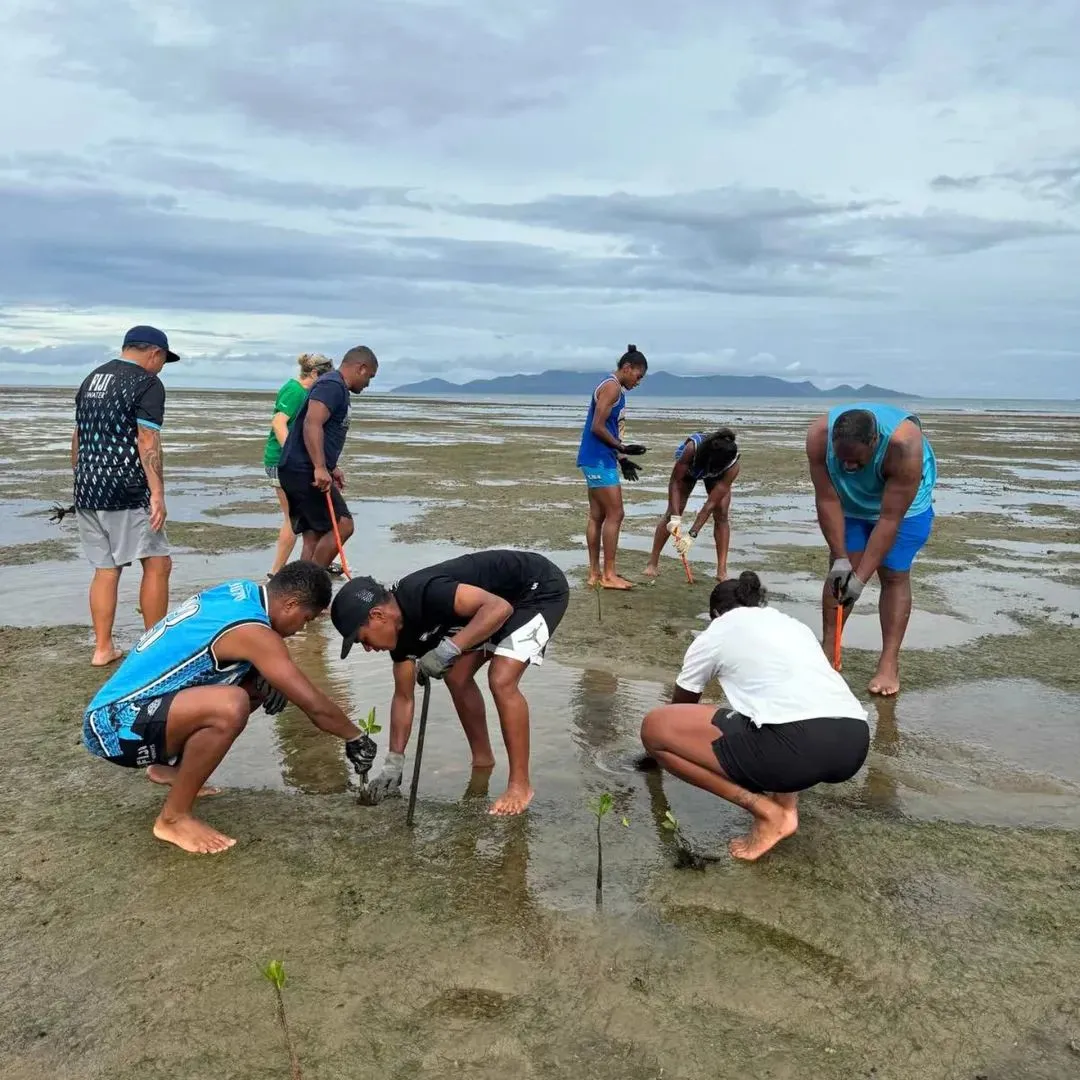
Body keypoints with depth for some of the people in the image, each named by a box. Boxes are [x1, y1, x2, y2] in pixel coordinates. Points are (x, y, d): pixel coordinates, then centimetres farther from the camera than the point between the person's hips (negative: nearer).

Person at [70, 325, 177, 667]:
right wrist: (158, 494, -18)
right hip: (126, 494, -8)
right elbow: (147, 442, -16)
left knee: (105, 569, 13)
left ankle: (102, 649, 15)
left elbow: (78, 436, 20)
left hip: (86, 490, 8)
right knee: (157, 564, 1)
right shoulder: (148, 384, -7)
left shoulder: (91, 379, 17)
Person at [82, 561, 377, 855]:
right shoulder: (252, 631, -23)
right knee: (230, 706, -34)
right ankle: (173, 818, -13)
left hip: (122, 706, 10)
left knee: (257, 685, 11)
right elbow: (314, 704, -19)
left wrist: (264, 680, 3)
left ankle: (170, 764, 23)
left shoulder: (239, 592, 2)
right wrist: (356, 737, -3)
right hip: (113, 725, -10)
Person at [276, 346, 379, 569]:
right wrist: (320, 468, -30)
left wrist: (331, 467, 32)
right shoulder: (332, 385, -11)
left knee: (314, 535, 9)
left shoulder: (336, 388, 21)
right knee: (342, 525, -10)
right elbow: (312, 424, -25)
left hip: (299, 471, 10)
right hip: (304, 471, -10)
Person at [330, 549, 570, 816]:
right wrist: (393, 765, 3)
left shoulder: (425, 593, -32)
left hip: (540, 588, -9)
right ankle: (482, 760, 24)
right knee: (457, 677, 6)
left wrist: (448, 649, -38)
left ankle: (521, 785, -6)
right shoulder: (402, 629, -4)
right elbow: (404, 697, 4)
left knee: (501, 680, -20)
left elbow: (499, 608, -38)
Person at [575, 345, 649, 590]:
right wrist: (623, 448, -12)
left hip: (598, 460, 10)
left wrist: (621, 459, 18)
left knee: (597, 516, 10)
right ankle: (609, 574, -4)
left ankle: (594, 573, 14)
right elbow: (598, 427, -18)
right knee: (615, 515, -8)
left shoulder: (614, 388, 18)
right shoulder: (612, 387, -12)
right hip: (598, 460, -10)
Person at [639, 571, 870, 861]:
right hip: (855, 743, 7)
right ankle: (786, 804, 17)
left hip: (798, 746, -7)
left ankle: (765, 811, 2)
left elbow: (682, 704, 34)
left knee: (654, 727, 6)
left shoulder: (714, 635, 18)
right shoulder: (794, 624, 33)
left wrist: (663, 748, 57)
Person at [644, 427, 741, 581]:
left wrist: (692, 534, -40)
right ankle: (652, 563, 0)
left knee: (721, 515, -14)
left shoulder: (733, 466, -40)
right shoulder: (692, 447, -45)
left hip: (718, 474, 0)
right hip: (690, 466, 0)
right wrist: (675, 517, -42)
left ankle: (722, 571, -10)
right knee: (672, 512, -7)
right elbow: (674, 482, -34)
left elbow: (711, 504, -37)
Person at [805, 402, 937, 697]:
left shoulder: (904, 445, -42)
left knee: (894, 575, -6)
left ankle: (889, 663, -4)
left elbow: (890, 519, -37)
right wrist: (840, 558, -27)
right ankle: (827, 650, 7)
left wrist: (860, 578, -35)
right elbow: (827, 500, -26)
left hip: (903, 504, -3)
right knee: (839, 570, -2)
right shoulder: (819, 435, -34)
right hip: (850, 503, 3)